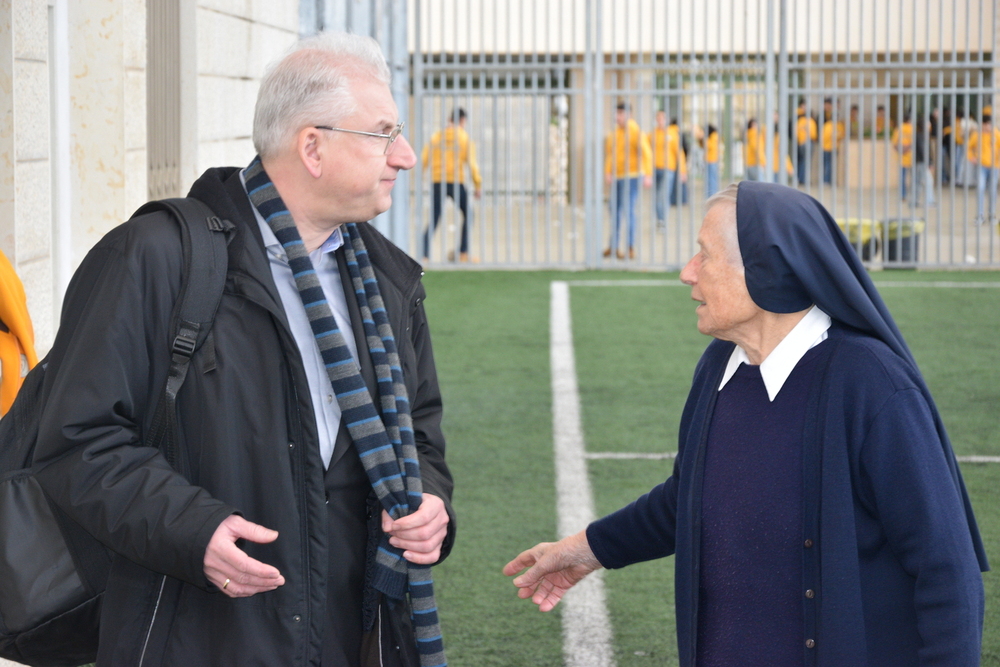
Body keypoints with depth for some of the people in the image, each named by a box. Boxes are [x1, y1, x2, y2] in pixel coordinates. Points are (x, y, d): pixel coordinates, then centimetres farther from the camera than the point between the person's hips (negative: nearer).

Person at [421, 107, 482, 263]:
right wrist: (478, 185, -1)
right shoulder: (465, 138, -1)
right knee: (468, 215, 17)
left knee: (433, 221, 5)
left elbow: (424, 160, 2)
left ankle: (424, 255, -11)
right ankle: (463, 253, 12)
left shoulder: (436, 137, 8)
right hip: (456, 182, -3)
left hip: (436, 183, 3)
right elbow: (472, 163, -6)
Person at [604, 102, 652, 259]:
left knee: (628, 210, -10)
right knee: (615, 211, 11)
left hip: (631, 176, -7)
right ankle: (613, 247, 21)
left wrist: (648, 175, -27)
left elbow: (646, 154, -18)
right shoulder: (614, 132, 11)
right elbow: (610, 154, 16)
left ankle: (631, 249, -5)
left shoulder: (635, 132, -12)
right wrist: (608, 172, 2)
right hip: (618, 177, 7)